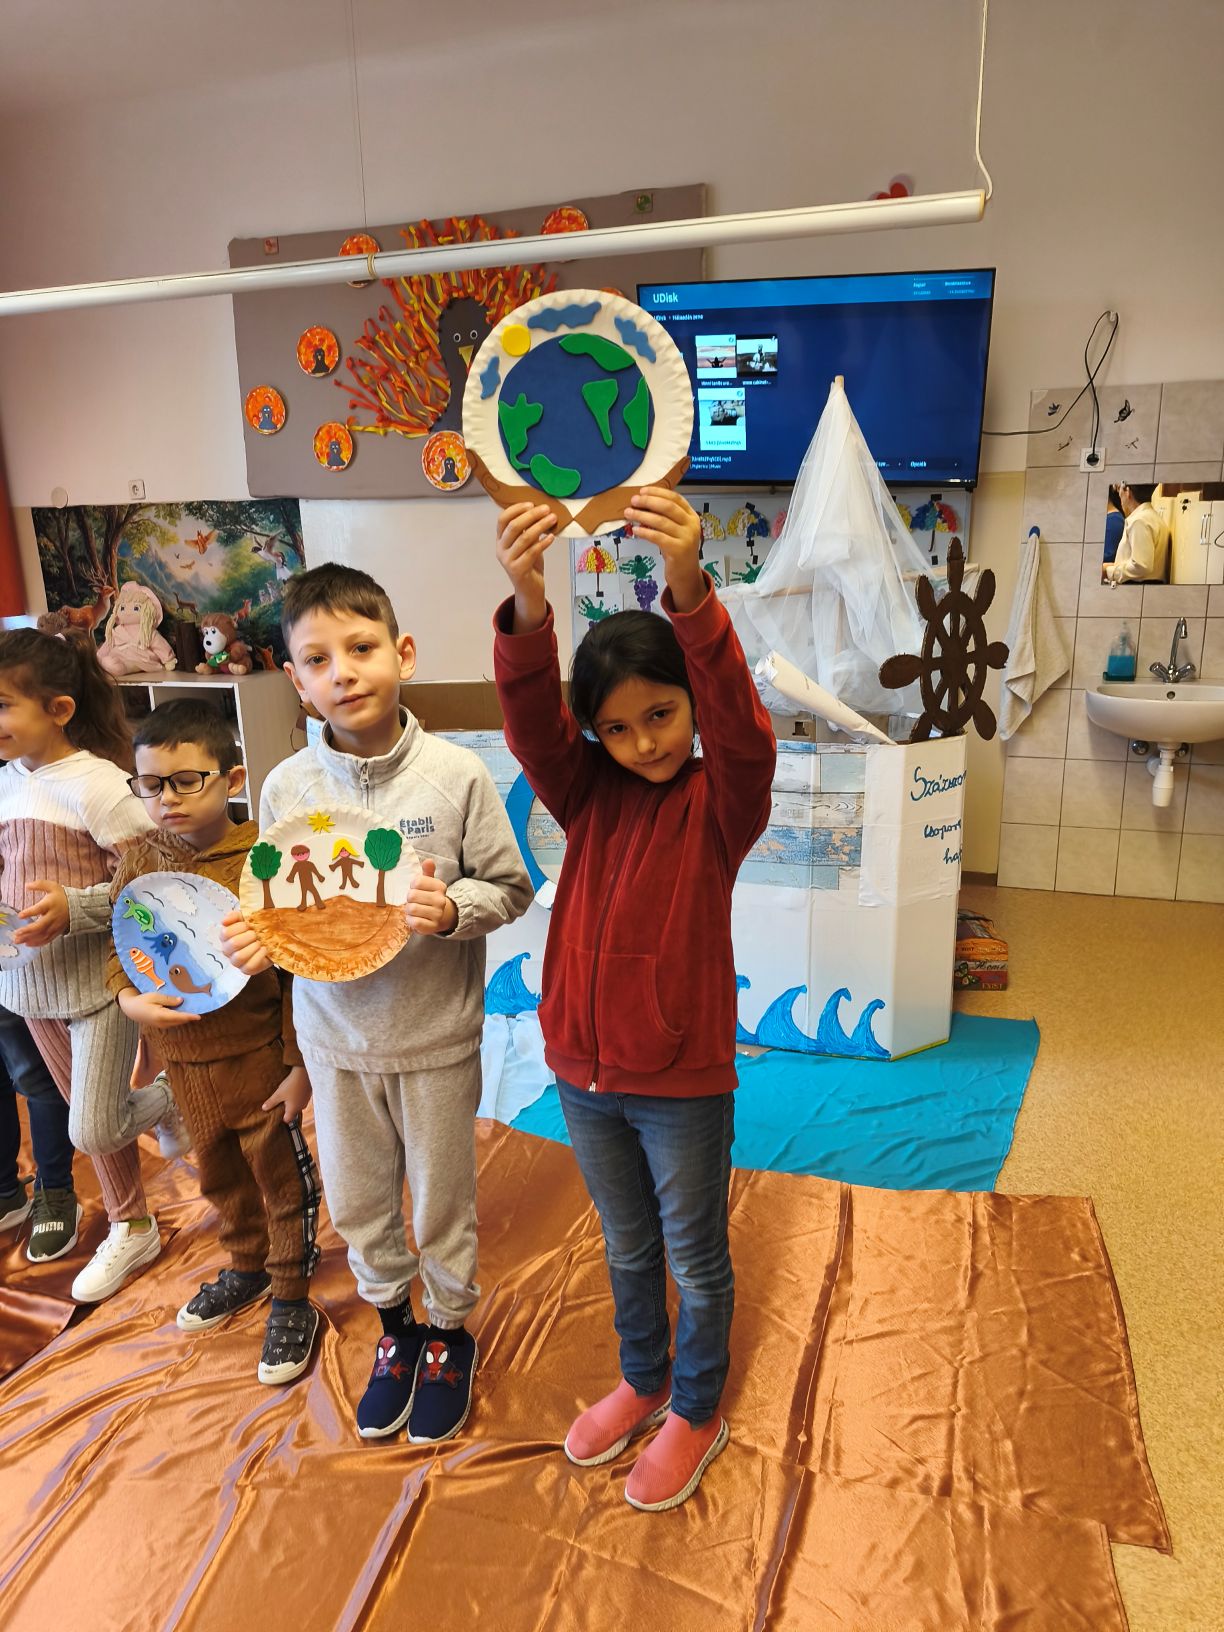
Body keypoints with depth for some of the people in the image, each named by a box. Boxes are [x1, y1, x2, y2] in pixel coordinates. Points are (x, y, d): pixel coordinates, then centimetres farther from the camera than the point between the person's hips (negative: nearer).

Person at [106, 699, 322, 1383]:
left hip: (259, 1059, -6)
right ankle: (247, 1267, 49)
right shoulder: (141, 863, -2)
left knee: (282, 1179, 12)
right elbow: (119, 951, 9)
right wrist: (130, 1000, -13)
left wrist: (300, 1067, -14)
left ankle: (292, 1299, 32)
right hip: (183, 1059, 6)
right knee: (222, 1176, 25)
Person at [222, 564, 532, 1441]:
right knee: (356, 1201, 21)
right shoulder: (288, 787, -7)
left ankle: (450, 1331, 44)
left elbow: (511, 888, -8)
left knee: (442, 1198, 16)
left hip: (437, 1036, -3)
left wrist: (454, 906, -26)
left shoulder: (456, 774, -16)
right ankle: (394, 1324, 49)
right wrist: (257, 939, -18)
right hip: (337, 1034, 3)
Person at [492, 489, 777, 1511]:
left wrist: (689, 587, -51)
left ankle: (697, 1411, 43)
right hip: (584, 1069, 4)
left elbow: (738, 716, -34)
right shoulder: (588, 795, -4)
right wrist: (528, 600, -42)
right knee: (627, 1247, 25)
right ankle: (643, 1381, 50)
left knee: (695, 1255, 18)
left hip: (684, 1078, -4)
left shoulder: (720, 801, -13)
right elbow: (530, 716, -22)